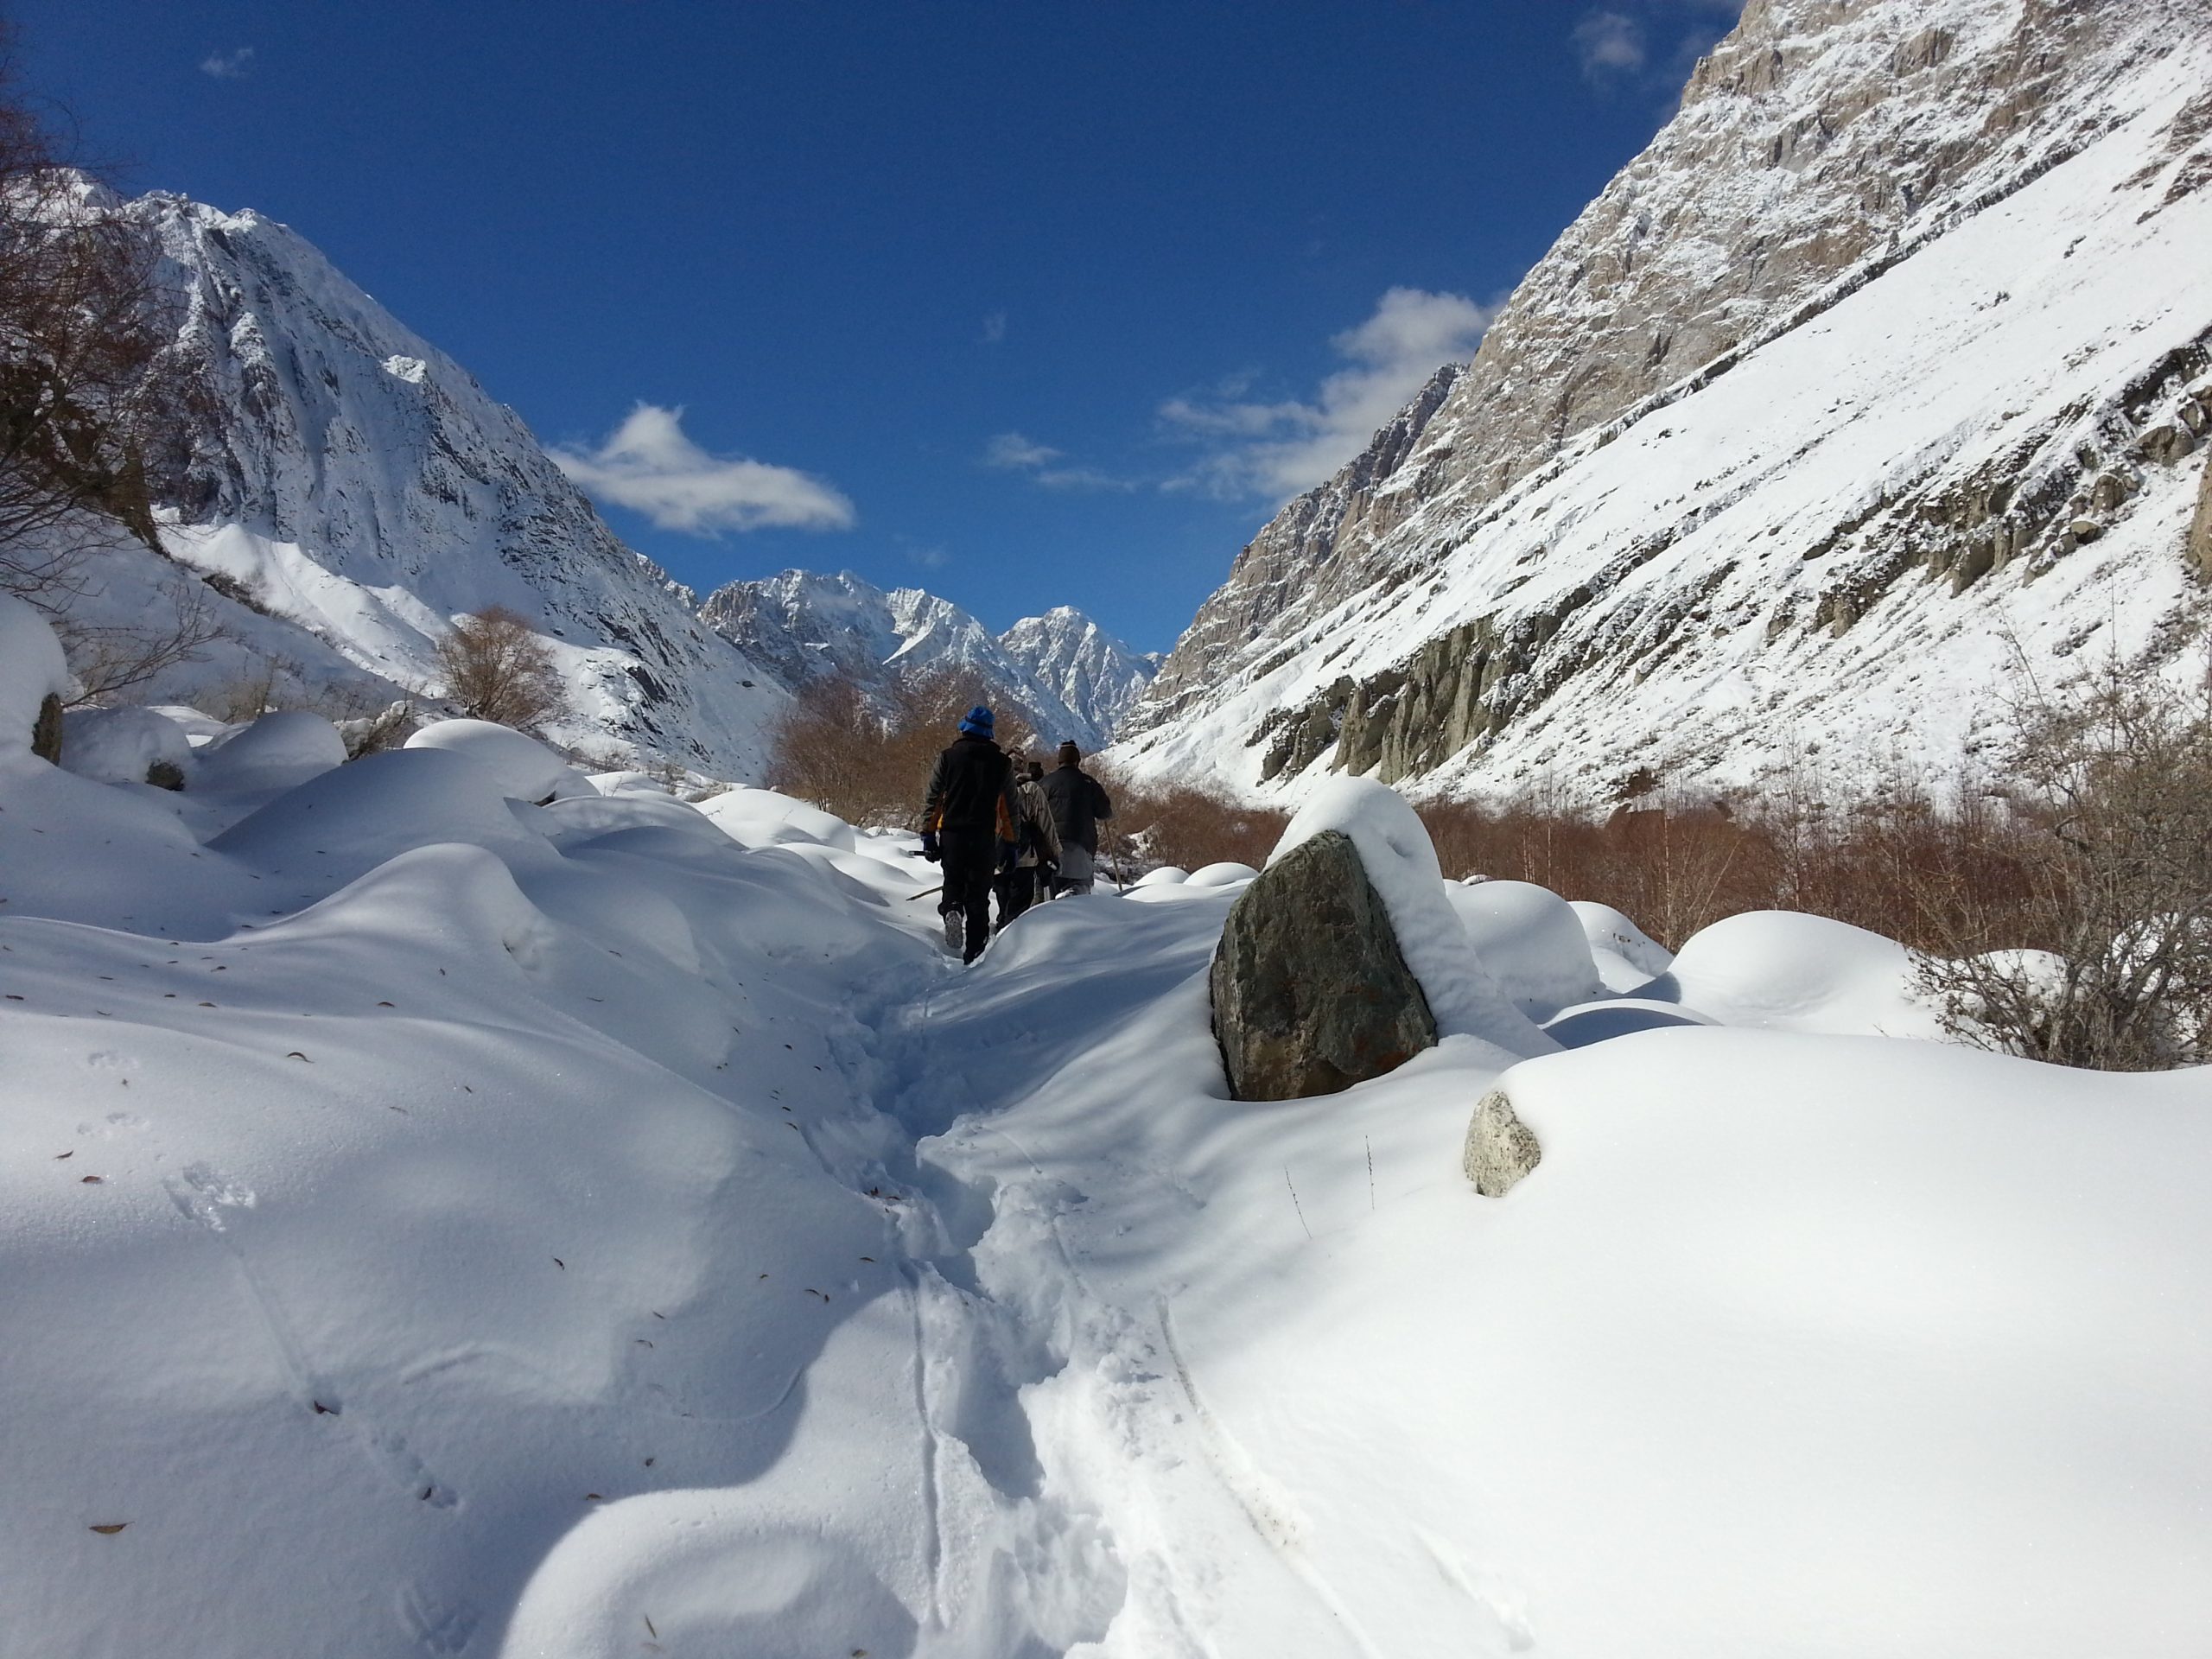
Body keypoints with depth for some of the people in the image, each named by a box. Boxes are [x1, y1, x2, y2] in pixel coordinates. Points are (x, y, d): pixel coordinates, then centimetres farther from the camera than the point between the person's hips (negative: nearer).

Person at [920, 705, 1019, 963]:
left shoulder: (948, 758, 0)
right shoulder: (1002, 762, 3)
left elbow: (931, 800, -1)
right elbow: (1011, 809, 6)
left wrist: (928, 836, 5)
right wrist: (1010, 844, 12)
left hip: (952, 835, 0)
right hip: (985, 838, 1)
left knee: (953, 883, 19)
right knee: (979, 896, 8)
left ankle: (951, 909, -12)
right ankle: (974, 952, 7)